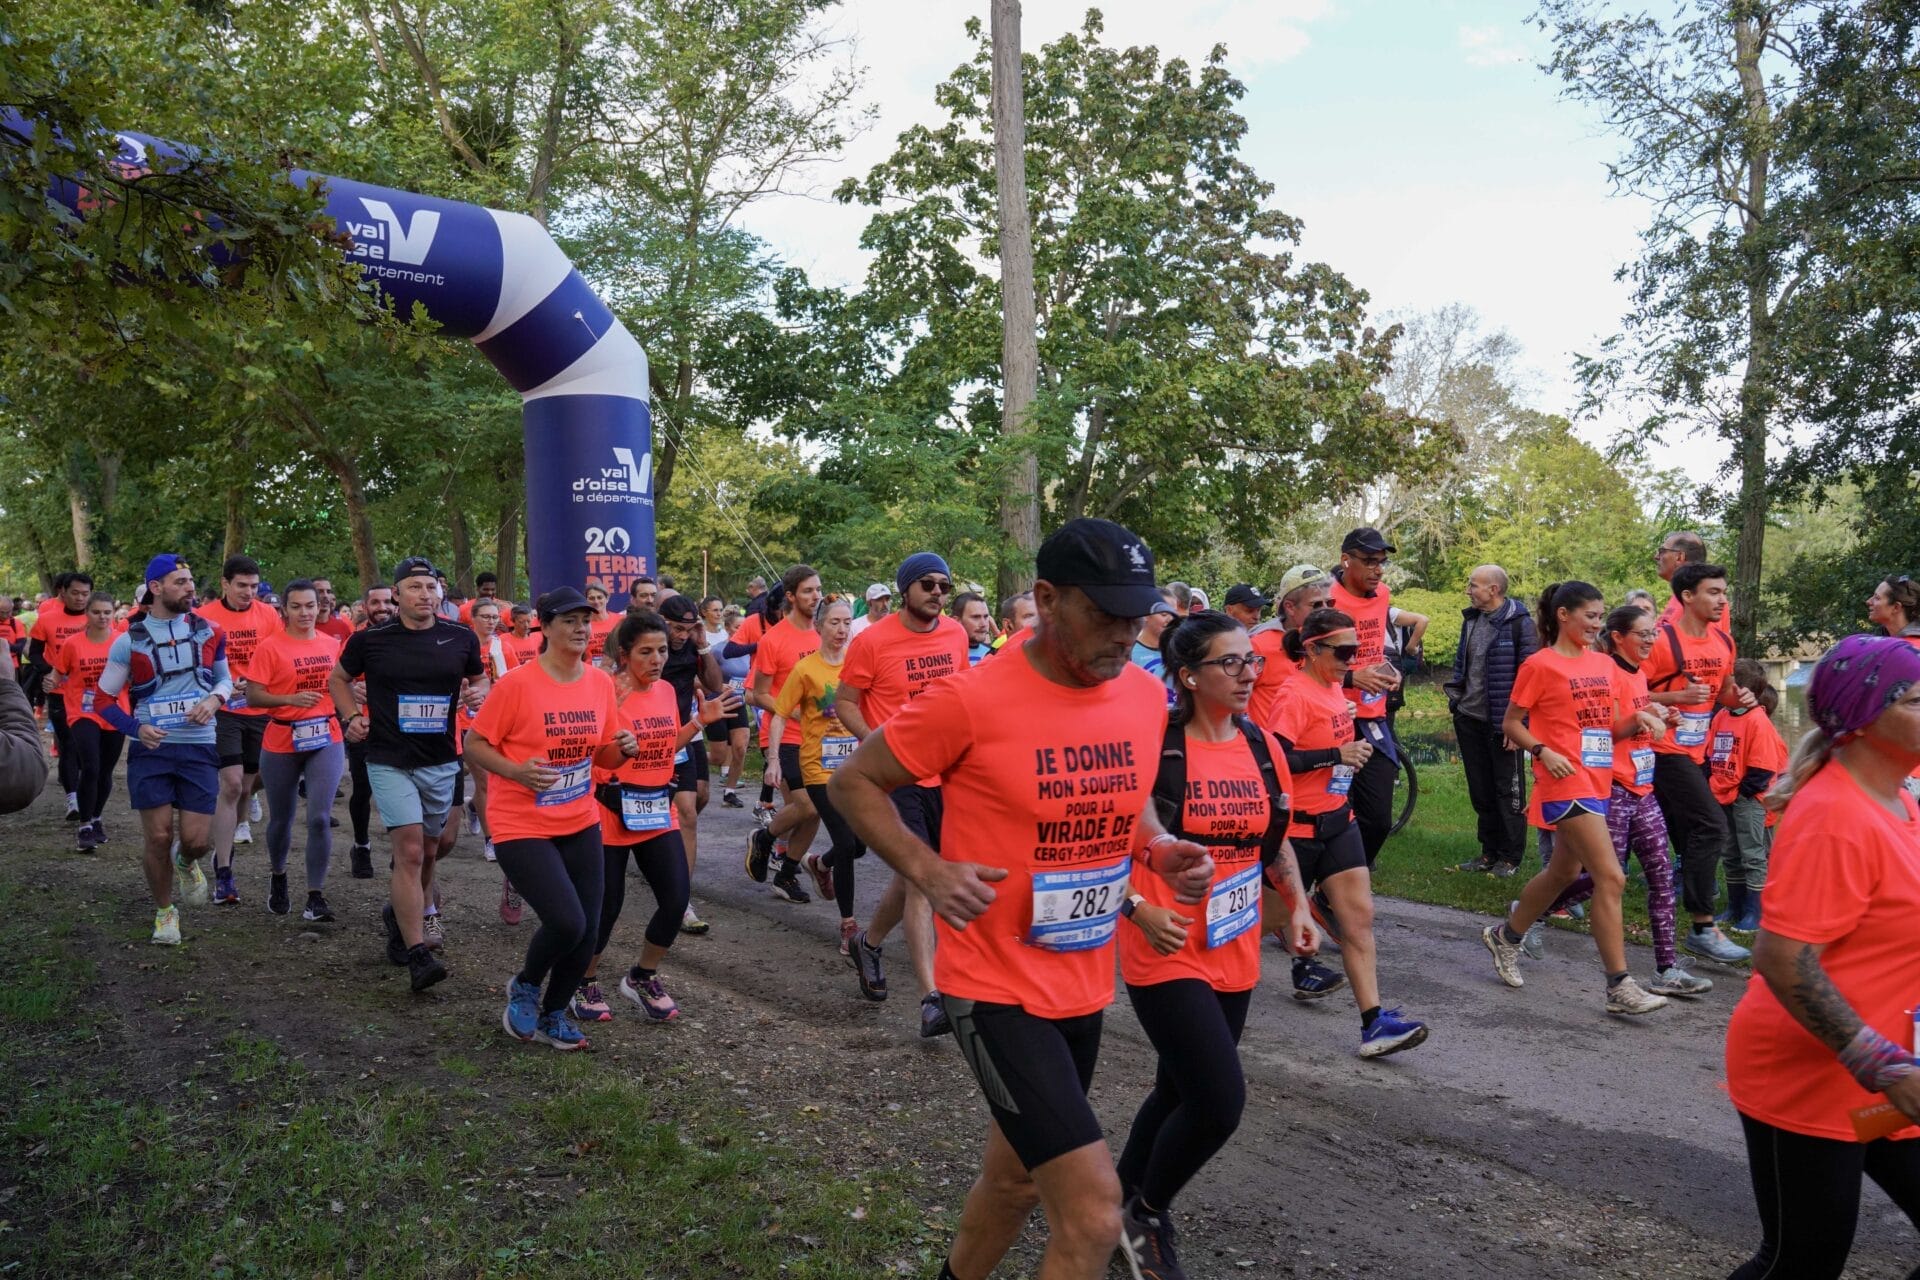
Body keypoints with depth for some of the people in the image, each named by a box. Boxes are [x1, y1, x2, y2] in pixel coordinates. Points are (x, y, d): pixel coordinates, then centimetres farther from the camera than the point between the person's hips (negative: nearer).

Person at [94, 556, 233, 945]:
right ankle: (164, 911, 23)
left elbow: (225, 678, 17)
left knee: (197, 840, -3)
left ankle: (187, 863, 36)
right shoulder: (130, 641, -3)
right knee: (158, 838, 0)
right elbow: (104, 700, 4)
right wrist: (137, 728, -14)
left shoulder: (208, 633, 2)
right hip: (150, 749, -1)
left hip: (199, 747, 1)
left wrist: (214, 699, -7)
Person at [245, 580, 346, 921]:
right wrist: (291, 699, -23)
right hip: (281, 742, -1)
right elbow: (252, 696, -11)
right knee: (281, 819, 15)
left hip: (326, 739, 2)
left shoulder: (331, 644, 4)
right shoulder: (270, 646, -8)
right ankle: (278, 877, 43)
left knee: (319, 817, -9)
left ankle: (315, 897, -1)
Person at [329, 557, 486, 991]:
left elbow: (479, 679, 16)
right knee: (409, 851, -15)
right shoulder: (371, 640, -5)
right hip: (390, 762, -3)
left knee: (426, 853, 15)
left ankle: (399, 916, 41)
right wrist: (351, 717, -3)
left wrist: (478, 694, -7)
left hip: (441, 763, 4)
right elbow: (338, 679, 12)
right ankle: (417, 956, -14)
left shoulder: (461, 638, 0)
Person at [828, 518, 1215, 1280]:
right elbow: (853, 785, -7)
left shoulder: (1146, 697, -1)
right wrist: (927, 869, -20)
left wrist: (1162, 850, -3)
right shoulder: (970, 700, -20)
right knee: (1093, 1212, -13)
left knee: (1017, 1177, 25)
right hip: (997, 987, -7)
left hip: (1085, 983, 7)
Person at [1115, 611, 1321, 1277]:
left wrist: (1297, 906, 7)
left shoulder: (1262, 746, 4)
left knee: (1178, 1092, 17)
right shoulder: (1153, 745, -16)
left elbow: (1276, 839, 18)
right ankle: (1147, 1213, 15)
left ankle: (1120, 1203, 40)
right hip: (1166, 953, -7)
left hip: (1234, 954, 7)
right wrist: (1141, 911, -22)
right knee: (1220, 1101, -13)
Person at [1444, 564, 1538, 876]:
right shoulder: (1471, 619, 10)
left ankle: (1510, 858, 15)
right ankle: (1489, 853, 24)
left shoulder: (1519, 623, -12)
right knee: (1480, 792, 13)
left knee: (1508, 792, 4)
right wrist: (1455, 708, 15)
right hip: (1470, 719, 7)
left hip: (1502, 723, -7)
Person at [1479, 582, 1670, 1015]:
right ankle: (1619, 986, -8)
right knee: (1611, 877, -14)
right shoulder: (1540, 665, -7)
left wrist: (1638, 719, -3)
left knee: (1564, 872, 19)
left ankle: (1505, 936, 39)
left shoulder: (1603, 664, 12)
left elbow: (1611, 727, 17)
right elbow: (1511, 723, -4)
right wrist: (1543, 752, -19)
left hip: (1598, 781, 8)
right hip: (1566, 783, -8)